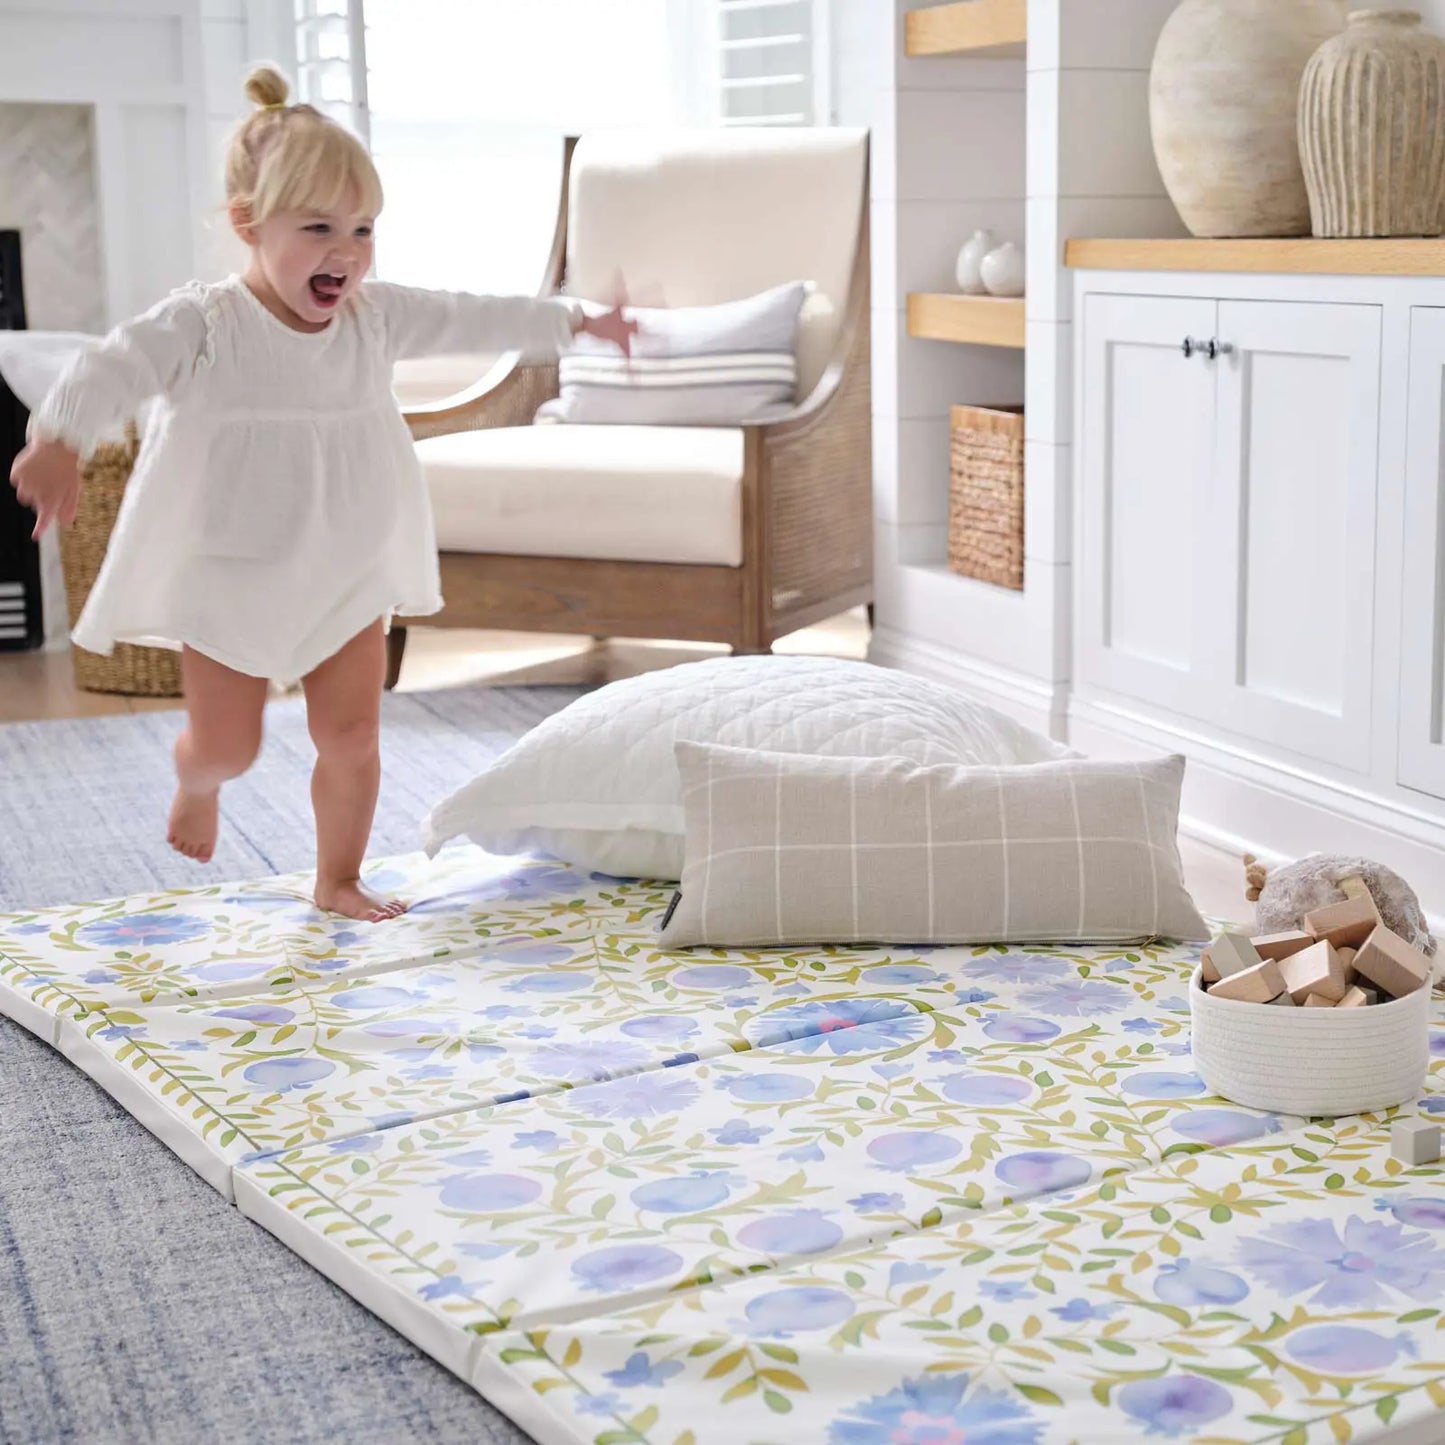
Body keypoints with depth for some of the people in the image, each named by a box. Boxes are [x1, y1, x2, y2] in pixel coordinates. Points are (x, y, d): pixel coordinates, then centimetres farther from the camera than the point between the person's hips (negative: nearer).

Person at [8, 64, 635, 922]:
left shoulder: (376, 316, -3)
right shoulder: (203, 325, -18)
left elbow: (474, 320, 8)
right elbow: (115, 370, -32)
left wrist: (573, 321, 13)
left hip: (349, 578, 4)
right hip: (230, 579, -4)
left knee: (351, 739, 4)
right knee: (228, 746, 4)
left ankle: (339, 880, 25)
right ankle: (198, 785, 42)